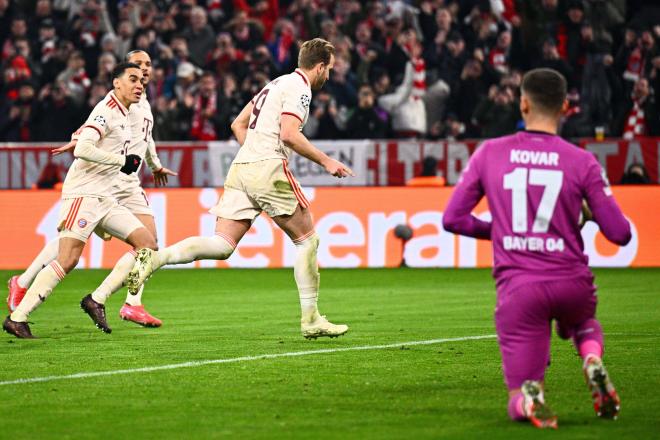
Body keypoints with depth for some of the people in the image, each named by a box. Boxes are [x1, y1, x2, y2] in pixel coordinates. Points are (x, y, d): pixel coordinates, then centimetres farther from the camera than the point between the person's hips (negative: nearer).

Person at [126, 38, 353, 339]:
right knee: (307, 239, 4)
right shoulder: (299, 87, -3)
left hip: (241, 168, 8)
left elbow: (238, 124, 30)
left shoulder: (276, 84, 25)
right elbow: (289, 134, -17)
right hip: (268, 169, -8)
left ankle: (154, 259, -23)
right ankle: (310, 320, 3)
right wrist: (325, 162, -10)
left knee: (222, 246, -2)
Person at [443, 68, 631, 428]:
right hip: (572, 284, 0)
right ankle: (593, 361, 1)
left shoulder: (489, 153, 1)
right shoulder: (582, 162, -2)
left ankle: (528, 398, -29)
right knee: (584, 324, 37)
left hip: (517, 288, 0)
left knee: (518, 402, 10)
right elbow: (620, 234, -3)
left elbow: (452, 219, 4)